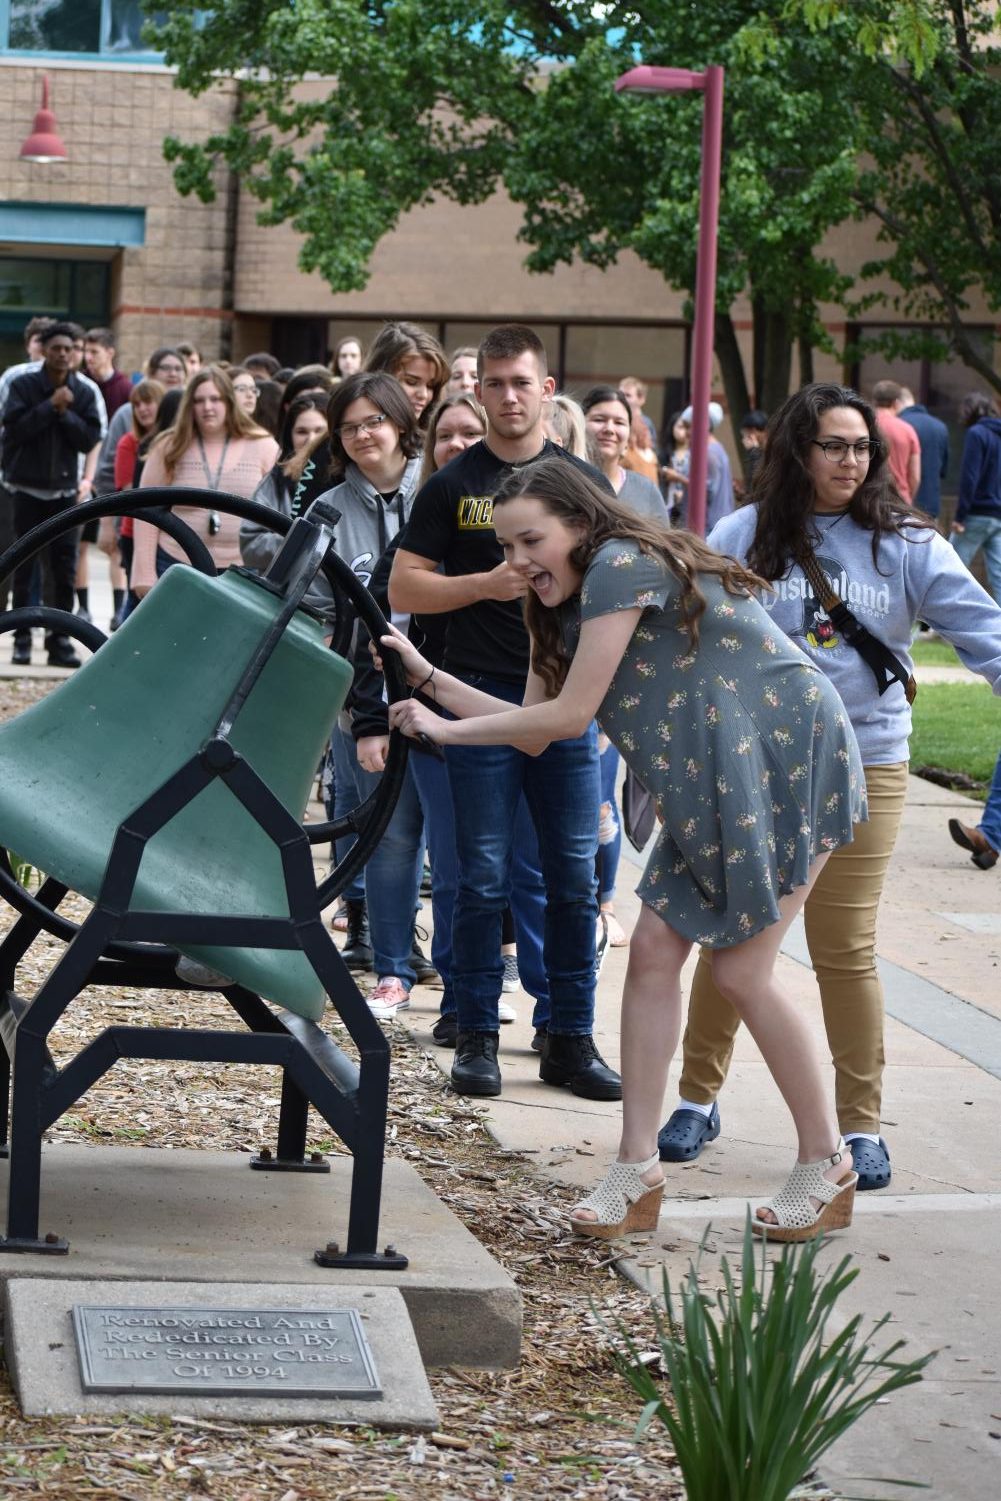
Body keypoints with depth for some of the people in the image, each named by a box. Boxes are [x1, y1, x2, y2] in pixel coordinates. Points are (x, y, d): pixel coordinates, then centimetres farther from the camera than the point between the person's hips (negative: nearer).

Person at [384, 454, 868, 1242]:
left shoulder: (622, 565, -18)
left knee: (741, 967, -7)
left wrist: (447, 729, -12)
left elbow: (570, 713, -19)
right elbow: (537, 730, 7)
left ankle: (827, 1168, 9)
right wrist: (431, 679, 4)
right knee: (654, 952, 1)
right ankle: (638, 1175, 5)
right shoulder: (572, 607, 12)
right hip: (712, 789, 10)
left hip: (789, 760, -10)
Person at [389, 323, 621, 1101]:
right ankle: (477, 1036, 8)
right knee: (484, 878, 0)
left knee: (573, 878, 3)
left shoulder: (583, 482, 10)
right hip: (482, 697, -2)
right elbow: (403, 588, 1)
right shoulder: (453, 485, 5)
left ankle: (570, 1037, 10)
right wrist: (486, 584, -13)